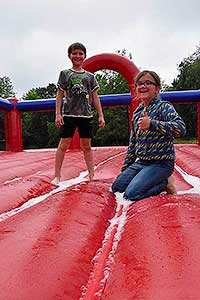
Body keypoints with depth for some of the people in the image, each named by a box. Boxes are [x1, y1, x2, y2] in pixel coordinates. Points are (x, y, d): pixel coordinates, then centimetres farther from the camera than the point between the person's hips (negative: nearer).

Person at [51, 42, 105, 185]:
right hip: (69, 114, -2)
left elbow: (95, 97, 11)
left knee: (87, 145, 6)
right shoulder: (65, 73, 8)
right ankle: (57, 176, 4)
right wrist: (58, 114, -5)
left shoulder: (90, 76, 13)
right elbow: (60, 95, 5)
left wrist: (101, 115, 5)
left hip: (86, 114, 2)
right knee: (64, 144, -4)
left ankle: (92, 175, 13)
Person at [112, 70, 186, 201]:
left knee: (131, 194, -19)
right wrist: (125, 169, 17)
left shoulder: (164, 106, -10)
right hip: (140, 162, 8)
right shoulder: (137, 112, 11)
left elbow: (181, 128, -29)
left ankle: (164, 183, 3)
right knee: (116, 188, 3)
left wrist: (151, 124, -37)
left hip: (161, 163, -7)